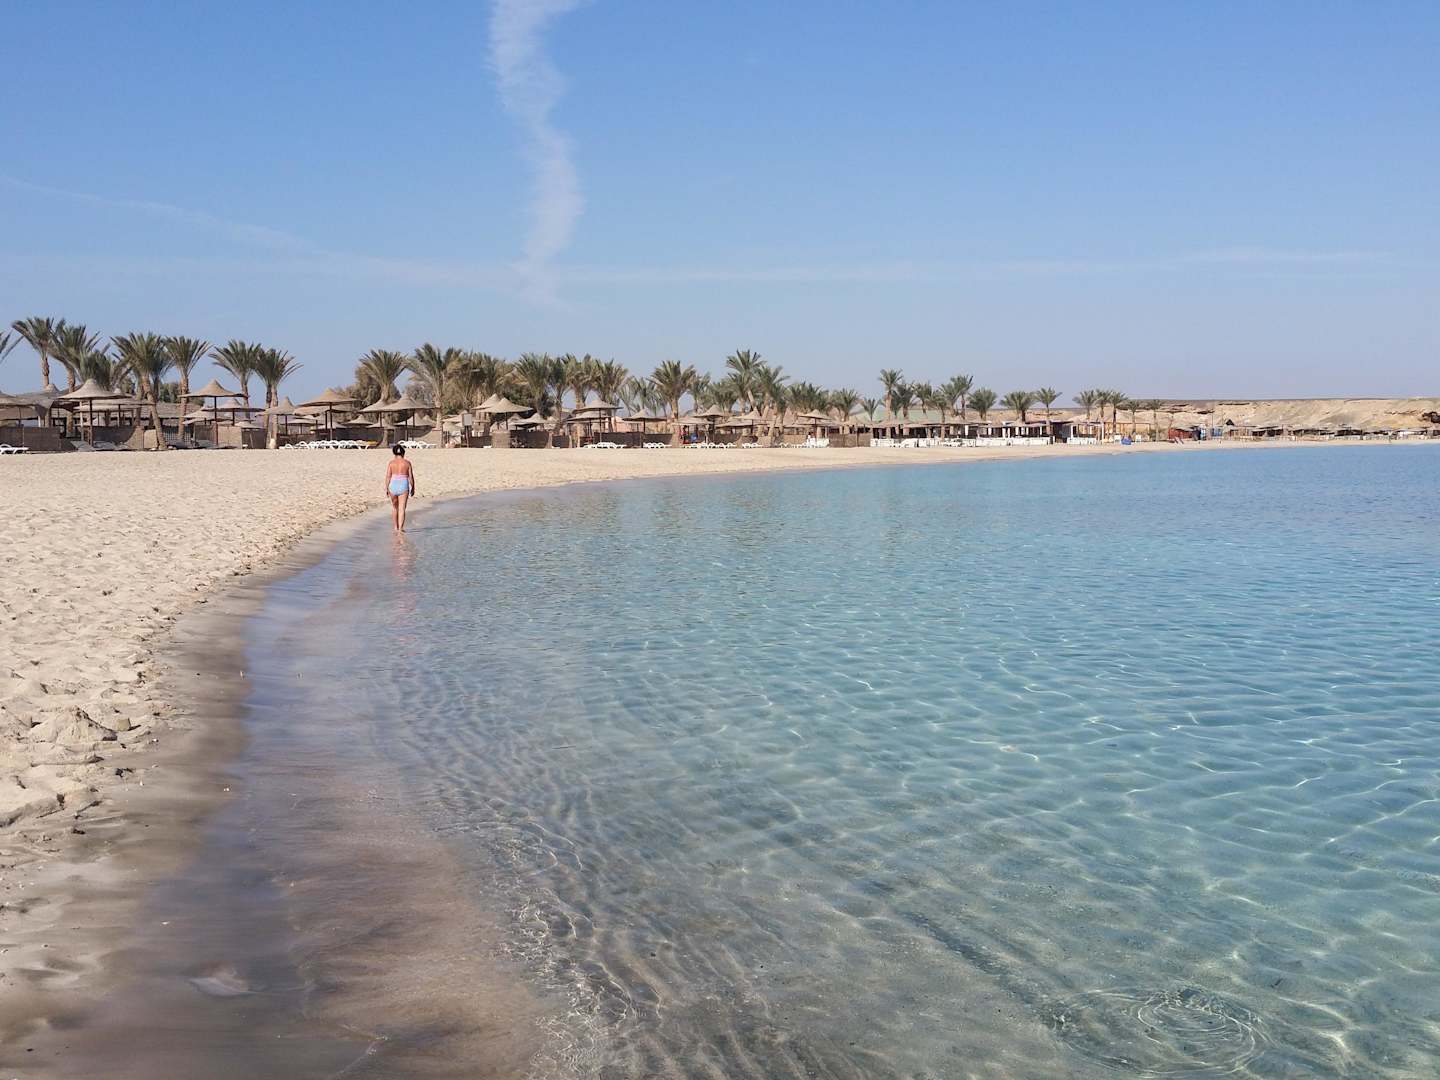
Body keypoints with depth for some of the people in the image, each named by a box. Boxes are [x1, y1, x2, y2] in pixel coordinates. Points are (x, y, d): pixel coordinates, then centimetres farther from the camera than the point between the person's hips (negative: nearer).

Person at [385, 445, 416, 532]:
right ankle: (401, 528, -10)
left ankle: (396, 526, 27)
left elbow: (388, 476, -4)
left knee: (394, 506, 20)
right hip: (404, 486, -1)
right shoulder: (407, 463, 0)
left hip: (393, 486, 1)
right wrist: (412, 488, 8)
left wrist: (386, 488, 1)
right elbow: (411, 477, -1)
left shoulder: (391, 463, 0)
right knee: (402, 508, -2)